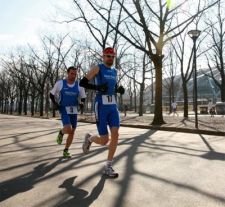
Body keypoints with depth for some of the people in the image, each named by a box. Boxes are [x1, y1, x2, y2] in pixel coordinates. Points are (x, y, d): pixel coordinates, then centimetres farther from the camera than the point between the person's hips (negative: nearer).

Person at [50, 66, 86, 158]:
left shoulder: (79, 85, 0)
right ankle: (61, 132, 15)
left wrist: (81, 103, -15)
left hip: (74, 111, 3)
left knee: (72, 132, 6)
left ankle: (66, 151, 23)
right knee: (68, 129, -22)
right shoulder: (60, 83, -5)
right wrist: (55, 104, -9)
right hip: (64, 110, -3)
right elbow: (51, 94, 6)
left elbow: (83, 98, 8)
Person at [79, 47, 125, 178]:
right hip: (101, 107, -6)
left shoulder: (114, 71, 18)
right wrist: (97, 87, -20)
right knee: (104, 140, -5)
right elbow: (82, 83, -5)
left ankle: (108, 167, 5)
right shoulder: (98, 68, -1)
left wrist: (119, 89, 8)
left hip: (113, 106, 6)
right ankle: (89, 138, 31)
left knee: (115, 135, -8)